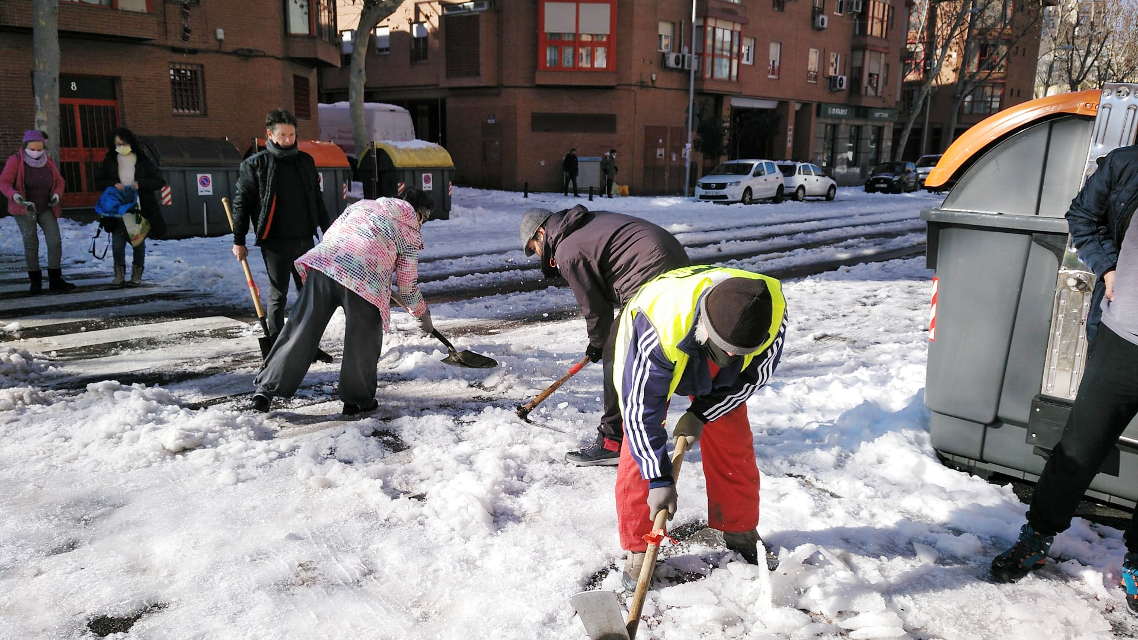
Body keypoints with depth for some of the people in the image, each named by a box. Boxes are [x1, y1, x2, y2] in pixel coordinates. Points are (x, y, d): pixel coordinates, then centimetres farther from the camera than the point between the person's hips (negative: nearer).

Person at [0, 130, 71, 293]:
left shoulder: (47, 161, 2)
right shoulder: (15, 160, -9)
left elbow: (59, 181, 11)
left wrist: (57, 195, -9)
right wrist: (14, 195, -31)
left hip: (46, 208, 3)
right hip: (24, 208, -3)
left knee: (55, 241, -7)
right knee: (31, 244, -2)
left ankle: (55, 280, 2)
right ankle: (35, 281, 12)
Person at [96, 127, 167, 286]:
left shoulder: (144, 161, -3)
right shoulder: (109, 161, 4)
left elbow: (160, 181, -3)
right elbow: (99, 182, 8)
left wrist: (140, 184, -17)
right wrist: (113, 184, -12)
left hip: (140, 209, -1)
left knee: (139, 242, 7)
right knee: (117, 243, -1)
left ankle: (137, 274, 21)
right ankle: (119, 274, 13)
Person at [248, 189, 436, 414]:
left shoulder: (364, 204, 28)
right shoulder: (411, 235, 15)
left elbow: (329, 234, 29)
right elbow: (408, 286, 17)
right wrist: (423, 315, 32)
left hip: (323, 262, 4)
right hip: (364, 280, -4)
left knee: (301, 331, 9)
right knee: (363, 341, 13)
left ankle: (267, 388, 13)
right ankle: (356, 400, 22)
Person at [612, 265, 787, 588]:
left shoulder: (772, 312, -35)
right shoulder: (657, 332, -46)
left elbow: (754, 374, -15)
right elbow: (641, 408, -34)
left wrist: (701, 414, -16)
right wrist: (658, 479, -30)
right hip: (653, 366, -3)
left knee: (733, 444, 2)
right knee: (641, 451, -10)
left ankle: (740, 532, 25)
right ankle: (638, 549, 6)